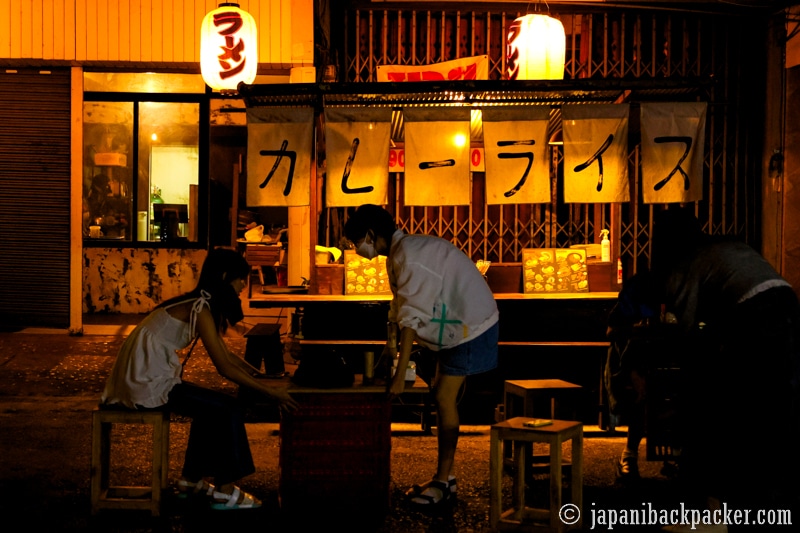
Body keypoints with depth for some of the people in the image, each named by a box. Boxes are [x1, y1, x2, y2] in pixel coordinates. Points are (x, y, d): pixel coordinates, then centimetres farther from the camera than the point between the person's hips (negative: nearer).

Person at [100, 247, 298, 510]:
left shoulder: (202, 304, 13)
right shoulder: (200, 308, -16)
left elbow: (226, 354, 18)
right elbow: (225, 368, -19)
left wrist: (263, 379, 13)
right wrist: (272, 392, -14)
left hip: (144, 377, 10)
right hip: (148, 382, -10)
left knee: (211, 406, 20)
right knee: (229, 409, -8)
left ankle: (191, 479, 27)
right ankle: (225, 493, -2)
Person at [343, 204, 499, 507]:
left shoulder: (408, 256, -24)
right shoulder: (400, 252, 7)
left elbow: (411, 319, -26)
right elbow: (399, 307, 15)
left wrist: (400, 376, -24)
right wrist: (390, 347, 20)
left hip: (472, 326, -10)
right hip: (459, 324, 10)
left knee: (444, 398, -8)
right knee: (442, 394, 11)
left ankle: (442, 482, 2)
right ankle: (446, 476, 19)